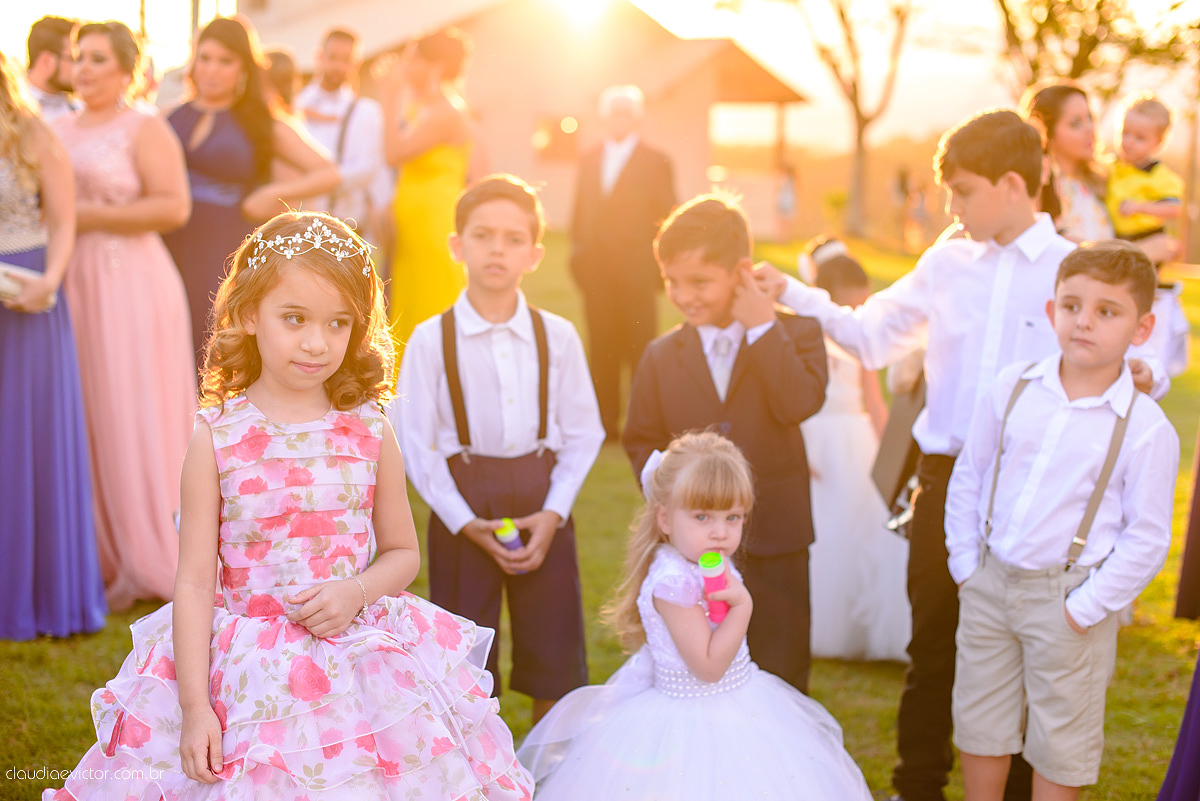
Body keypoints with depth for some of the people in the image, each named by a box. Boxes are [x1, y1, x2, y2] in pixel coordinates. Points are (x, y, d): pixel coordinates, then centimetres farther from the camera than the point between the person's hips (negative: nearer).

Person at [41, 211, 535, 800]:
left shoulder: (371, 433, 0)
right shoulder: (215, 436, -6)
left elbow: (403, 552, 11)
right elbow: (194, 580, -5)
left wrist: (357, 591, -11)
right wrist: (193, 705, -9)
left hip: (368, 669, 2)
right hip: (248, 675, -2)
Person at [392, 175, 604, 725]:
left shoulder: (557, 337, 0)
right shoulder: (431, 340, -6)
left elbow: (583, 432, 2)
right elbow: (415, 444, -5)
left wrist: (553, 513, -9)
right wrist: (466, 522, -12)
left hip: (542, 499, 2)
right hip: (462, 500, -2)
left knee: (552, 647, 9)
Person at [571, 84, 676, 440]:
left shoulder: (655, 162, 3)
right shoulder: (589, 160, 16)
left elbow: (667, 218, 1)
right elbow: (580, 213, 17)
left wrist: (661, 267, -5)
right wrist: (578, 257, 9)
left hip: (637, 274, -4)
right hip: (596, 271, 4)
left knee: (640, 350, -3)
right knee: (602, 350, 4)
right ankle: (606, 420, 10)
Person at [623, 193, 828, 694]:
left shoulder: (793, 334, -4)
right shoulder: (662, 357, 3)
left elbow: (801, 404, -22)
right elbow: (643, 441, 9)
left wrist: (762, 326, -19)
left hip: (774, 541, -2)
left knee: (780, 671, 9)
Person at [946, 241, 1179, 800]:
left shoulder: (1146, 429, -13)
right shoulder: (1012, 390, -3)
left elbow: (1146, 538, -9)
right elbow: (968, 479, 8)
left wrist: (1086, 607, -12)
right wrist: (965, 565, 4)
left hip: (1067, 598, -3)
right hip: (989, 583, 4)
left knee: (1059, 751, 9)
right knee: (980, 731, 16)